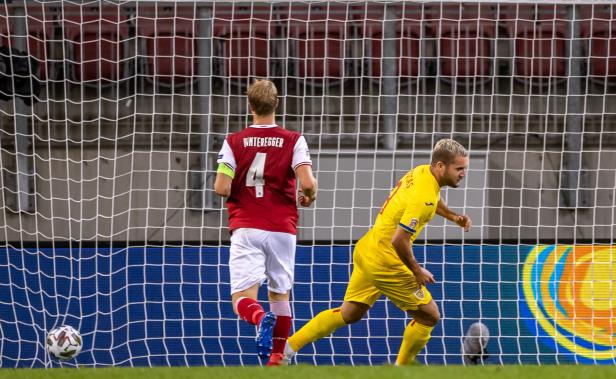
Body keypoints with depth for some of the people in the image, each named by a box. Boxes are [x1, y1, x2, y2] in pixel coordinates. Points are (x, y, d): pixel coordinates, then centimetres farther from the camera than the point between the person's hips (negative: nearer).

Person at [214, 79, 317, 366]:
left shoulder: (233, 142, 0)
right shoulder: (294, 141, 0)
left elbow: (221, 188, -7)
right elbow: (307, 183, -12)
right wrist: (309, 197, 11)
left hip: (246, 229, -1)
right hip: (282, 229, 1)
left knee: (243, 301, -6)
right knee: (280, 295, 19)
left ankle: (261, 318, -39)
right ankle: (277, 359, 18)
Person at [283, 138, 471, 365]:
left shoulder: (422, 171, 3)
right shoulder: (424, 198, -27)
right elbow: (399, 240, -30)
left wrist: (452, 216, 18)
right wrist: (417, 271, -16)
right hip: (385, 264, -9)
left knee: (349, 314, 20)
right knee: (429, 316, 3)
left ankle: (288, 346, 21)